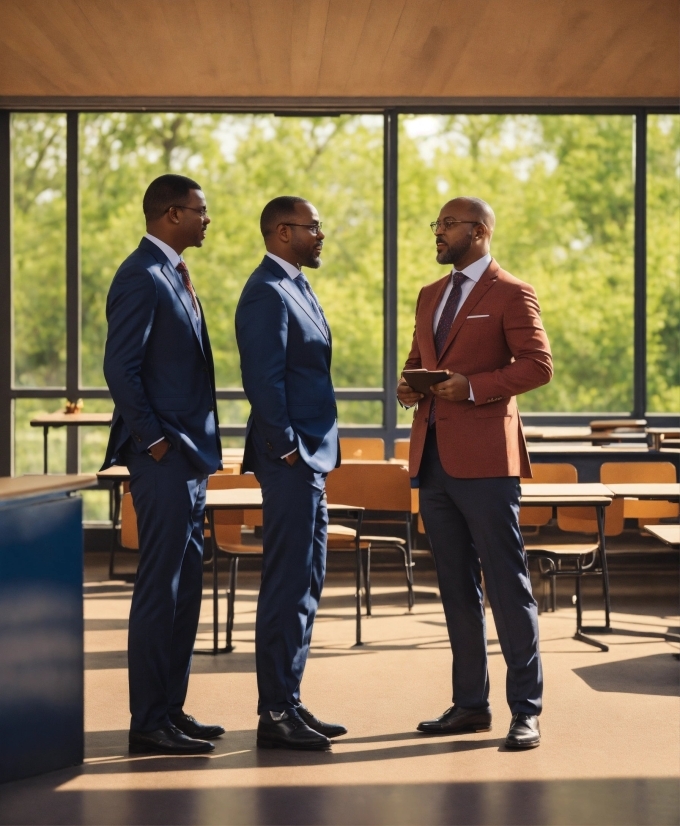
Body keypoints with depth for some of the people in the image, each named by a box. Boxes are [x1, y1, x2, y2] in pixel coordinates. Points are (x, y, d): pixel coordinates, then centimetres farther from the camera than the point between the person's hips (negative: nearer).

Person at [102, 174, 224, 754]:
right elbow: (120, 367, -18)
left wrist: (197, 447, 15)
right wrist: (154, 440, -16)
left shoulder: (174, 275, 17)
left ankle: (171, 709, 21)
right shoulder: (142, 276, -13)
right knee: (160, 588, -5)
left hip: (190, 453, 10)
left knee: (185, 585, 13)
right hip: (164, 456, -10)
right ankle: (149, 723, 1)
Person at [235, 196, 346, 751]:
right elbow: (263, 379, -21)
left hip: (310, 457, 10)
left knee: (305, 585, 14)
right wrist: (287, 451, -18)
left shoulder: (297, 288, 17)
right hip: (290, 460, -10)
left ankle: (289, 703, 22)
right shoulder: (267, 293, -14)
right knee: (288, 587, -6)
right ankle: (276, 715, 0)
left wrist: (316, 454, 15)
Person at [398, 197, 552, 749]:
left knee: (508, 585, -5)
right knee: (456, 587, 11)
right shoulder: (430, 296, 20)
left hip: (484, 457, -7)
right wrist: (408, 385, 4)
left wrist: (474, 386, -17)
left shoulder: (511, 294, -2)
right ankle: (470, 704, 19)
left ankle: (526, 710, 0)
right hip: (433, 456, 8)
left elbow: (539, 365, -9)